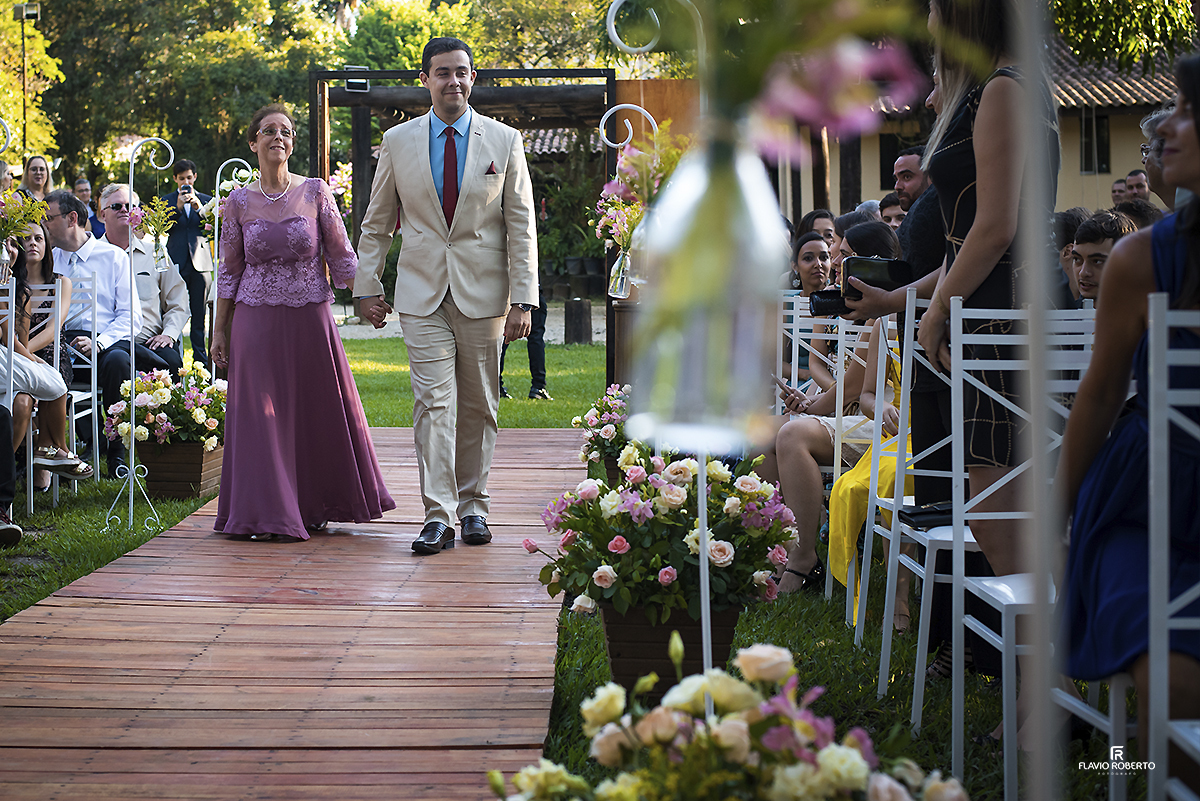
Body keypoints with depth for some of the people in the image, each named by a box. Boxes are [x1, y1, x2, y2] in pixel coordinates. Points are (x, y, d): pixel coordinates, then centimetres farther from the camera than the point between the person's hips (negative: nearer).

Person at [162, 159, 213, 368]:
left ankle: (200, 359, 7)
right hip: (176, 263, -1)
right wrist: (177, 207, -13)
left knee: (199, 316, 3)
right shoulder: (167, 200, 10)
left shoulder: (205, 200, 13)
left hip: (200, 262, 1)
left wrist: (199, 208, -12)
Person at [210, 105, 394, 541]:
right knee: (262, 414, 1)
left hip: (310, 318, 0)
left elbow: (341, 255, 5)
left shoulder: (315, 192, 1)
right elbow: (229, 271, 7)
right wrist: (219, 331, 6)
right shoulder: (239, 202, 2)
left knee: (318, 410, 6)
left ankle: (315, 506, 23)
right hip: (257, 321, 0)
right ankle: (268, 513, 9)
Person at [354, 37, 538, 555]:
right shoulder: (397, 142, 5)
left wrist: (523, 299, -5)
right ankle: (438, 515, -9)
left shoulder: (505, 141, 2)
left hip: (483, 292, 0)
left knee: (479, 406, 7)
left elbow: (521, 227, 1)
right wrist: (368, 287, 6)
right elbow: (377, 223, 12)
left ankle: (472, 506, 19)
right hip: (422, 295, 0)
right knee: (433, 401, -8)